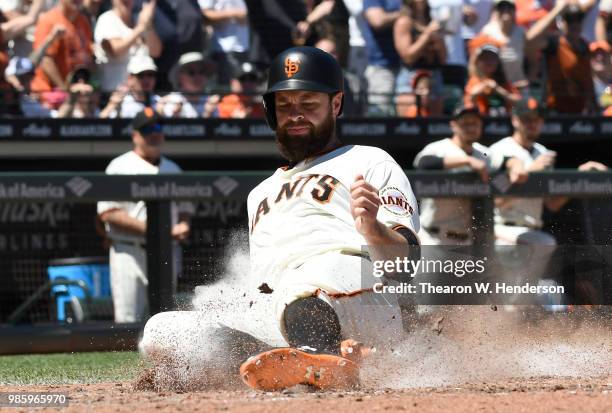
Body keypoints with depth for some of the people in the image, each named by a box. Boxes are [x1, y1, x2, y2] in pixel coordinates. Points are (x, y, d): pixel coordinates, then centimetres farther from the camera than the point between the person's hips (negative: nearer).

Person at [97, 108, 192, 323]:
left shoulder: (173, 169, 18)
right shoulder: (120, 167, -2)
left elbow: (184, 208, 24)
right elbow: (107, 213, -11)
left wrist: (183, 226, -1)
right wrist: (146, 228, -19)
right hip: (130, 255, -6)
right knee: (128, 322, -9)